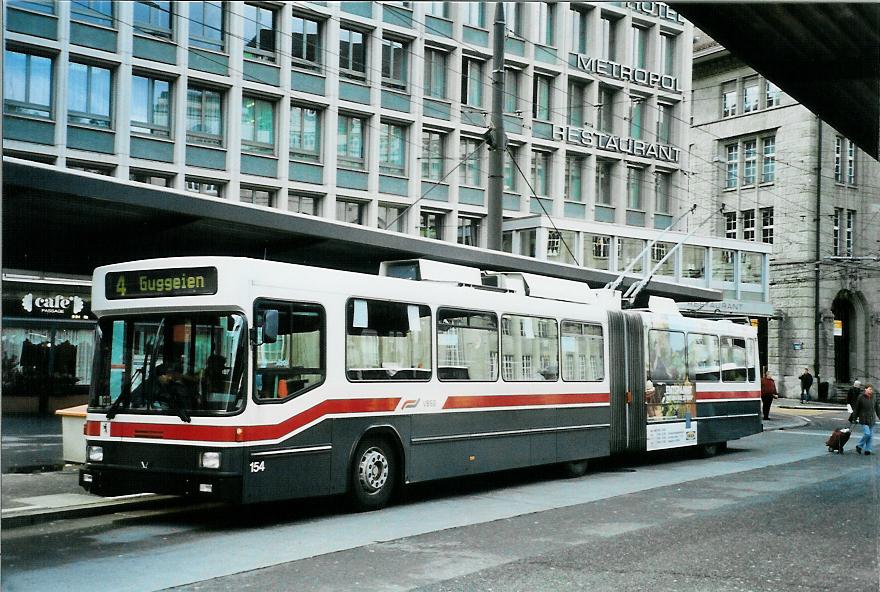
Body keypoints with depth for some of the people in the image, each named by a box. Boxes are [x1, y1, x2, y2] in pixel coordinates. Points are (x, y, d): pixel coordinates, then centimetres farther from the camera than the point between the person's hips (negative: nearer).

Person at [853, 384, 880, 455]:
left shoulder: (874, 398, 5)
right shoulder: (861, 397, -7)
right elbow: (856, 409, -3)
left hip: (872, 420, 5)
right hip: (864, 419, -5)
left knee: (871, 435, 6)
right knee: (867, 434, -14)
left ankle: (868, 450, 14)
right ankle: (859, 446, 6)